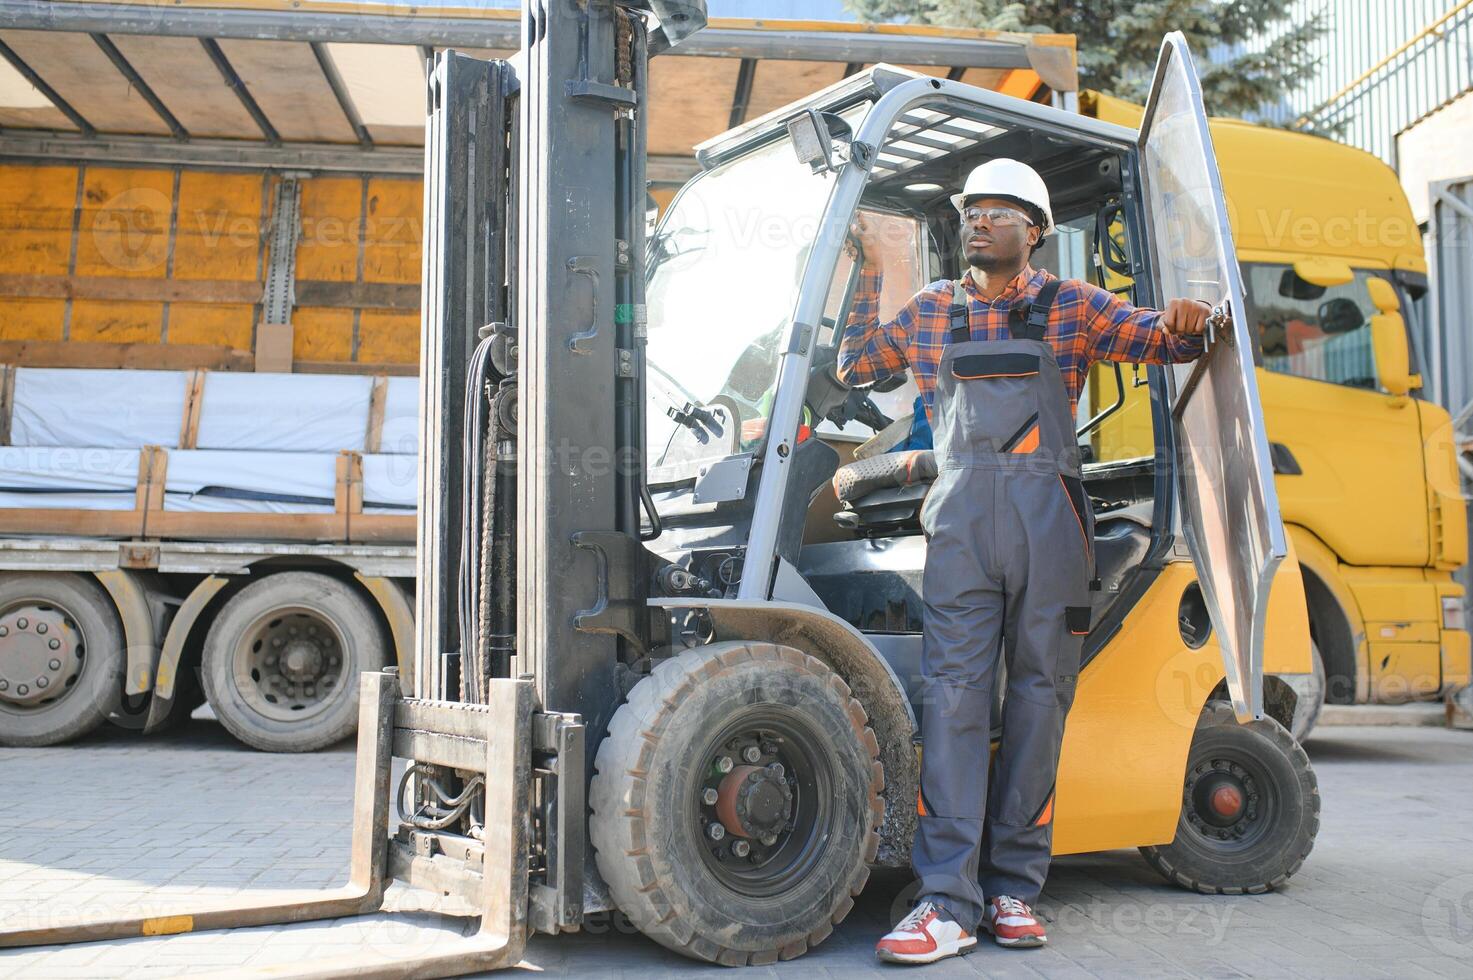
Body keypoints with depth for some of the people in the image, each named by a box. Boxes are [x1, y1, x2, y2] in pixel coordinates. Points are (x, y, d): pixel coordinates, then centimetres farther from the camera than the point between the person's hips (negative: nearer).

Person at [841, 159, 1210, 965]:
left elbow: (1162, 340, 12)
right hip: (961, 516, 1)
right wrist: (869, 275, 21)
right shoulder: (930, 312, 19)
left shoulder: (1069, 307, 14)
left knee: (1038, 692, 1)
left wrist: (1183, 323, -11)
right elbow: (854, 367, 28)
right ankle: (949, 900, -9)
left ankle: (1015, 889, 10)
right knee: (953, 690, -9)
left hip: (1047, 515, 0)